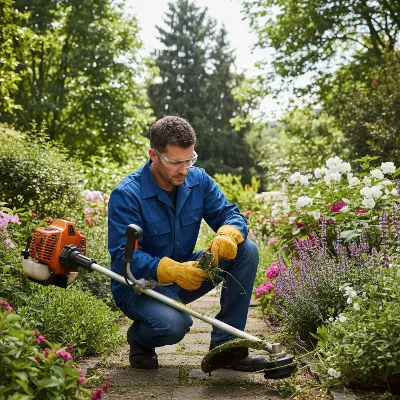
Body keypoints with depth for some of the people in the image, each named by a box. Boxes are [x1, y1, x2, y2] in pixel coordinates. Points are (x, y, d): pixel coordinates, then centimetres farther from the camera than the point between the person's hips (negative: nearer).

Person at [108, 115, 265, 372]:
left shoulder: (198, 180, -4)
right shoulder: (127, 194, -21)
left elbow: (231, 214, -3)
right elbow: (123, 256, -27)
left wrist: (227, 235, -29)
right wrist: (172, 270, -42)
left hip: (185, 273, 6)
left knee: (246, 251, -13)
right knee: (173, 324, -37)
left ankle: (225, 343, -7)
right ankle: (140, 338, 3)